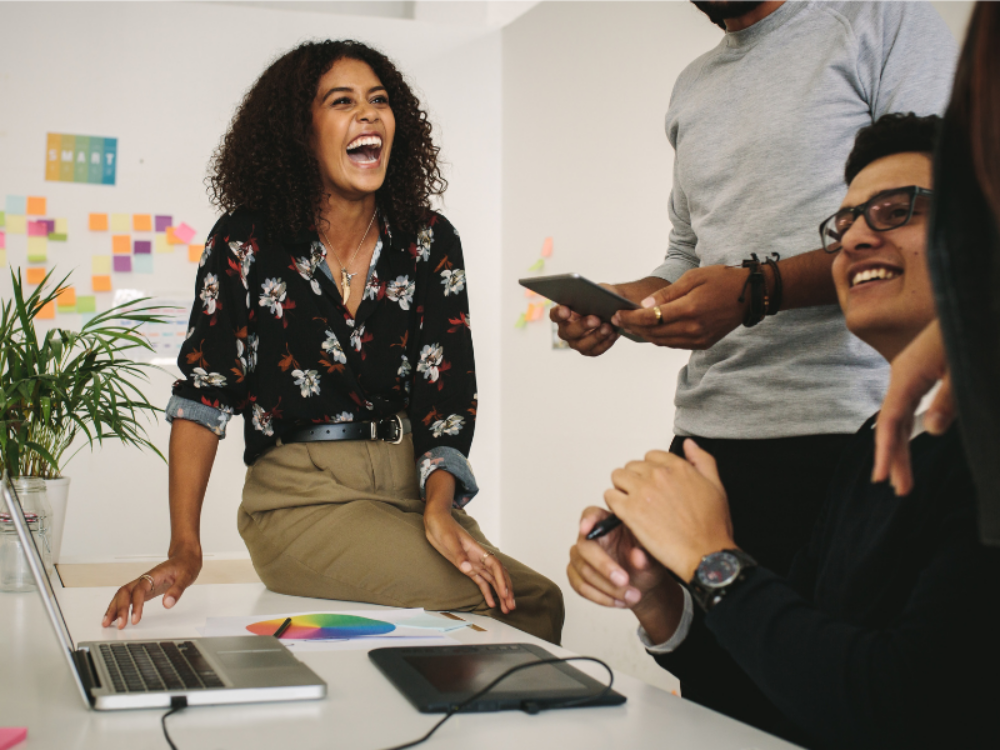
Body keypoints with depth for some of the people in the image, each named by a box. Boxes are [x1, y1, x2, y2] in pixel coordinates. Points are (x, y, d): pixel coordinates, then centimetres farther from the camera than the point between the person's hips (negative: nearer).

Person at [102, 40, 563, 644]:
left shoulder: (430, 241, 4)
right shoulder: (246, 243, -4)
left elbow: (448, 390, -1)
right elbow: (204, 392, -5)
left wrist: (438, 509, -20)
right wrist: (184, 549, -15)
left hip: (412, 484, 4)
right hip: (301, 497, -4)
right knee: (529, 601, -23)